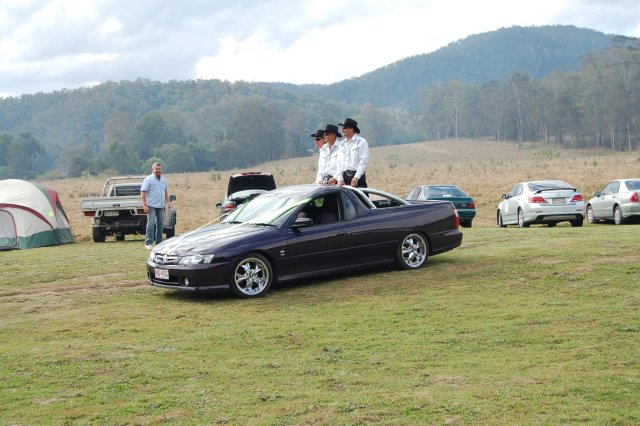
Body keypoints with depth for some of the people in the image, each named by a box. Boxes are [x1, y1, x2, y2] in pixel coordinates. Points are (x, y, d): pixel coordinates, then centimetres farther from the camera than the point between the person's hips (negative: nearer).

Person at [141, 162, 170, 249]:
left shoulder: (164, 180, 14)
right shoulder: (148, 179, -6)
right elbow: (143, 193, -11)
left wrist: (168, 202, 12)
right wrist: (145, 205, -18)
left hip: (161, 206, 7)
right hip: (151, 205, -6)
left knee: (161, 224, 9)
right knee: (151, 223, -13)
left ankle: (159, 242, 18)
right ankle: (148, 243, -12)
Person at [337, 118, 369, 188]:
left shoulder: (361, 141, -3)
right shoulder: (342, 143, 16)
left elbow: (364, 161, -9)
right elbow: (339, 162, 14)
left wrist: (356, 177, -17)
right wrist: (340, 179, 3)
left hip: (358, 177, -5)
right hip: (345, 176, 5)